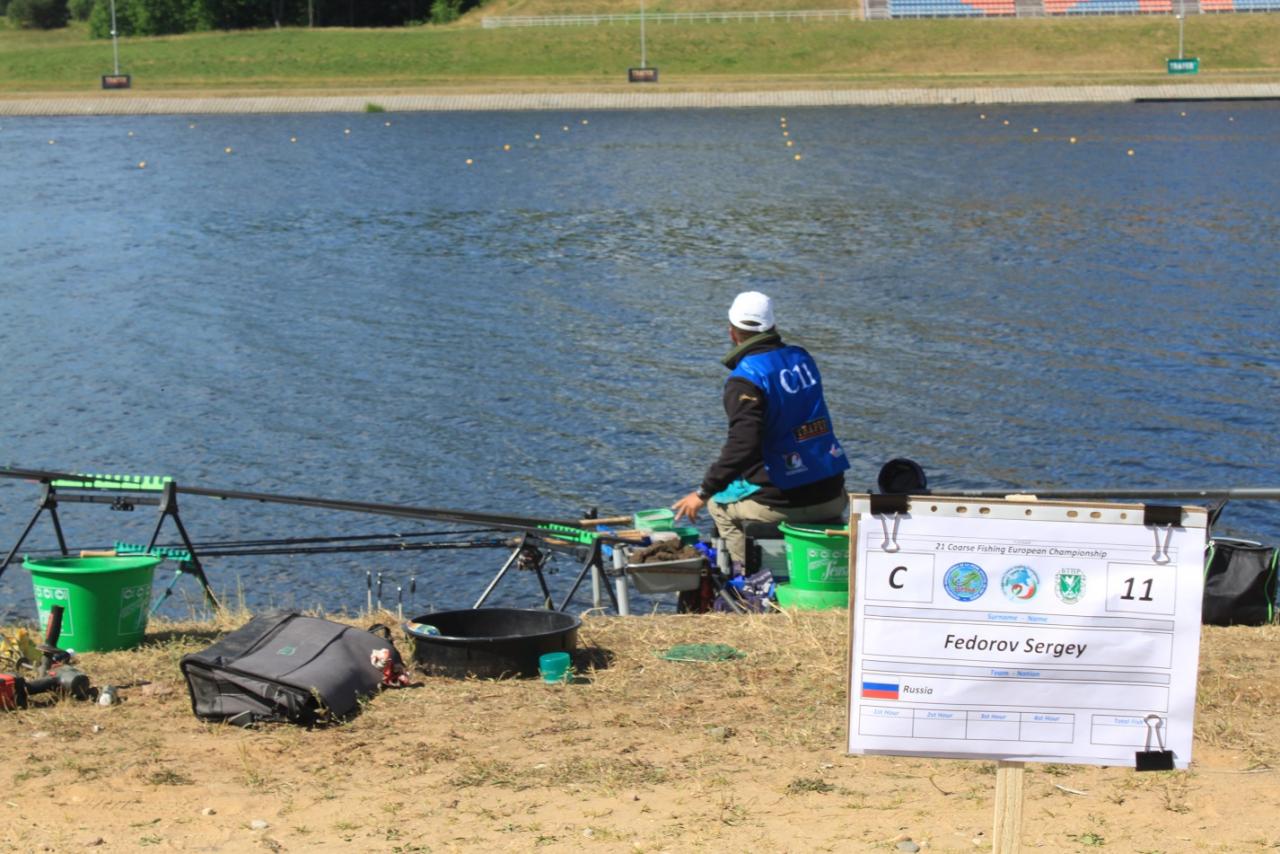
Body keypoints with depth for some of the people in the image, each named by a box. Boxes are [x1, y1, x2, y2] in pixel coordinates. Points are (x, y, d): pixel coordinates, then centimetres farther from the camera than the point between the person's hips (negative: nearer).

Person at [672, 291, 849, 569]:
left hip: (783, 504, -6)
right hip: (832, 498, 6)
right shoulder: (801, 358, 8)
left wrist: (704, 492, -16)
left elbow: (742, 445, -23)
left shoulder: (745, 379, -15)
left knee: (719, 502, 22)